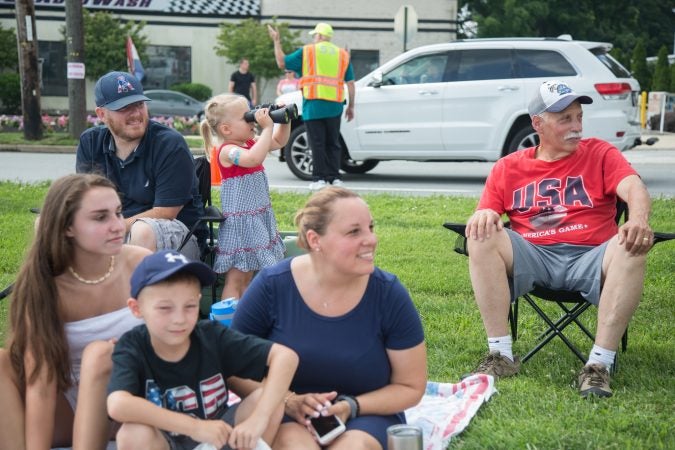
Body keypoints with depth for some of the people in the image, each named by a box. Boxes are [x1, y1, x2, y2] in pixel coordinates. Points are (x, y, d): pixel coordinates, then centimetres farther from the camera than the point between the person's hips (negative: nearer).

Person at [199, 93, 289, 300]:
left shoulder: (251, 143, 9)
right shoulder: (227, 150, -18)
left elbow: (279, 142, 23)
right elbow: (253, 158, -37)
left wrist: (284, 121, 6)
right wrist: (267, 127, -30)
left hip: (259, 218, 9)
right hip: (239, 220, -9)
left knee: (247, 276, 13)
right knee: (234, 279, -5)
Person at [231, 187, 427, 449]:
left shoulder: (389, 295, -11)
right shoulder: (271, 286, -11)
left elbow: (410, 387, -1)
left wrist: (352, 406, -17)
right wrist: (286, 401, -19)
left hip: (365, 416, 1)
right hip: (286, 417, 0)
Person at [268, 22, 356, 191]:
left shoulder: (307, 51, 2)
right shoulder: (343, 54, 12)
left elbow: (282, 63, 6)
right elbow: (350, 83, 9)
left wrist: (277, 41, 17)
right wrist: (351, 106, 15)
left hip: (314, 106, -3)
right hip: (334, 106, 3)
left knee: (317, 143, 1)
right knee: (333, 143, 12)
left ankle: (319, 178, -2)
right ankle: (335, 178, 9)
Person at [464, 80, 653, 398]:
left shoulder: (600, 154, 10)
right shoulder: (508, 168, 14)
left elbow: (634, 188, -8)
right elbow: (485, 214, 8)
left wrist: (639, 220, -32)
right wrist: (482, 216, -19)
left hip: (590, 258, -1)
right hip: (531, 258, 1)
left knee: (633, 247, -32)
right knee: (482, 239, -25)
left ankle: (599, 365, -32)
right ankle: (501, 355, -24)